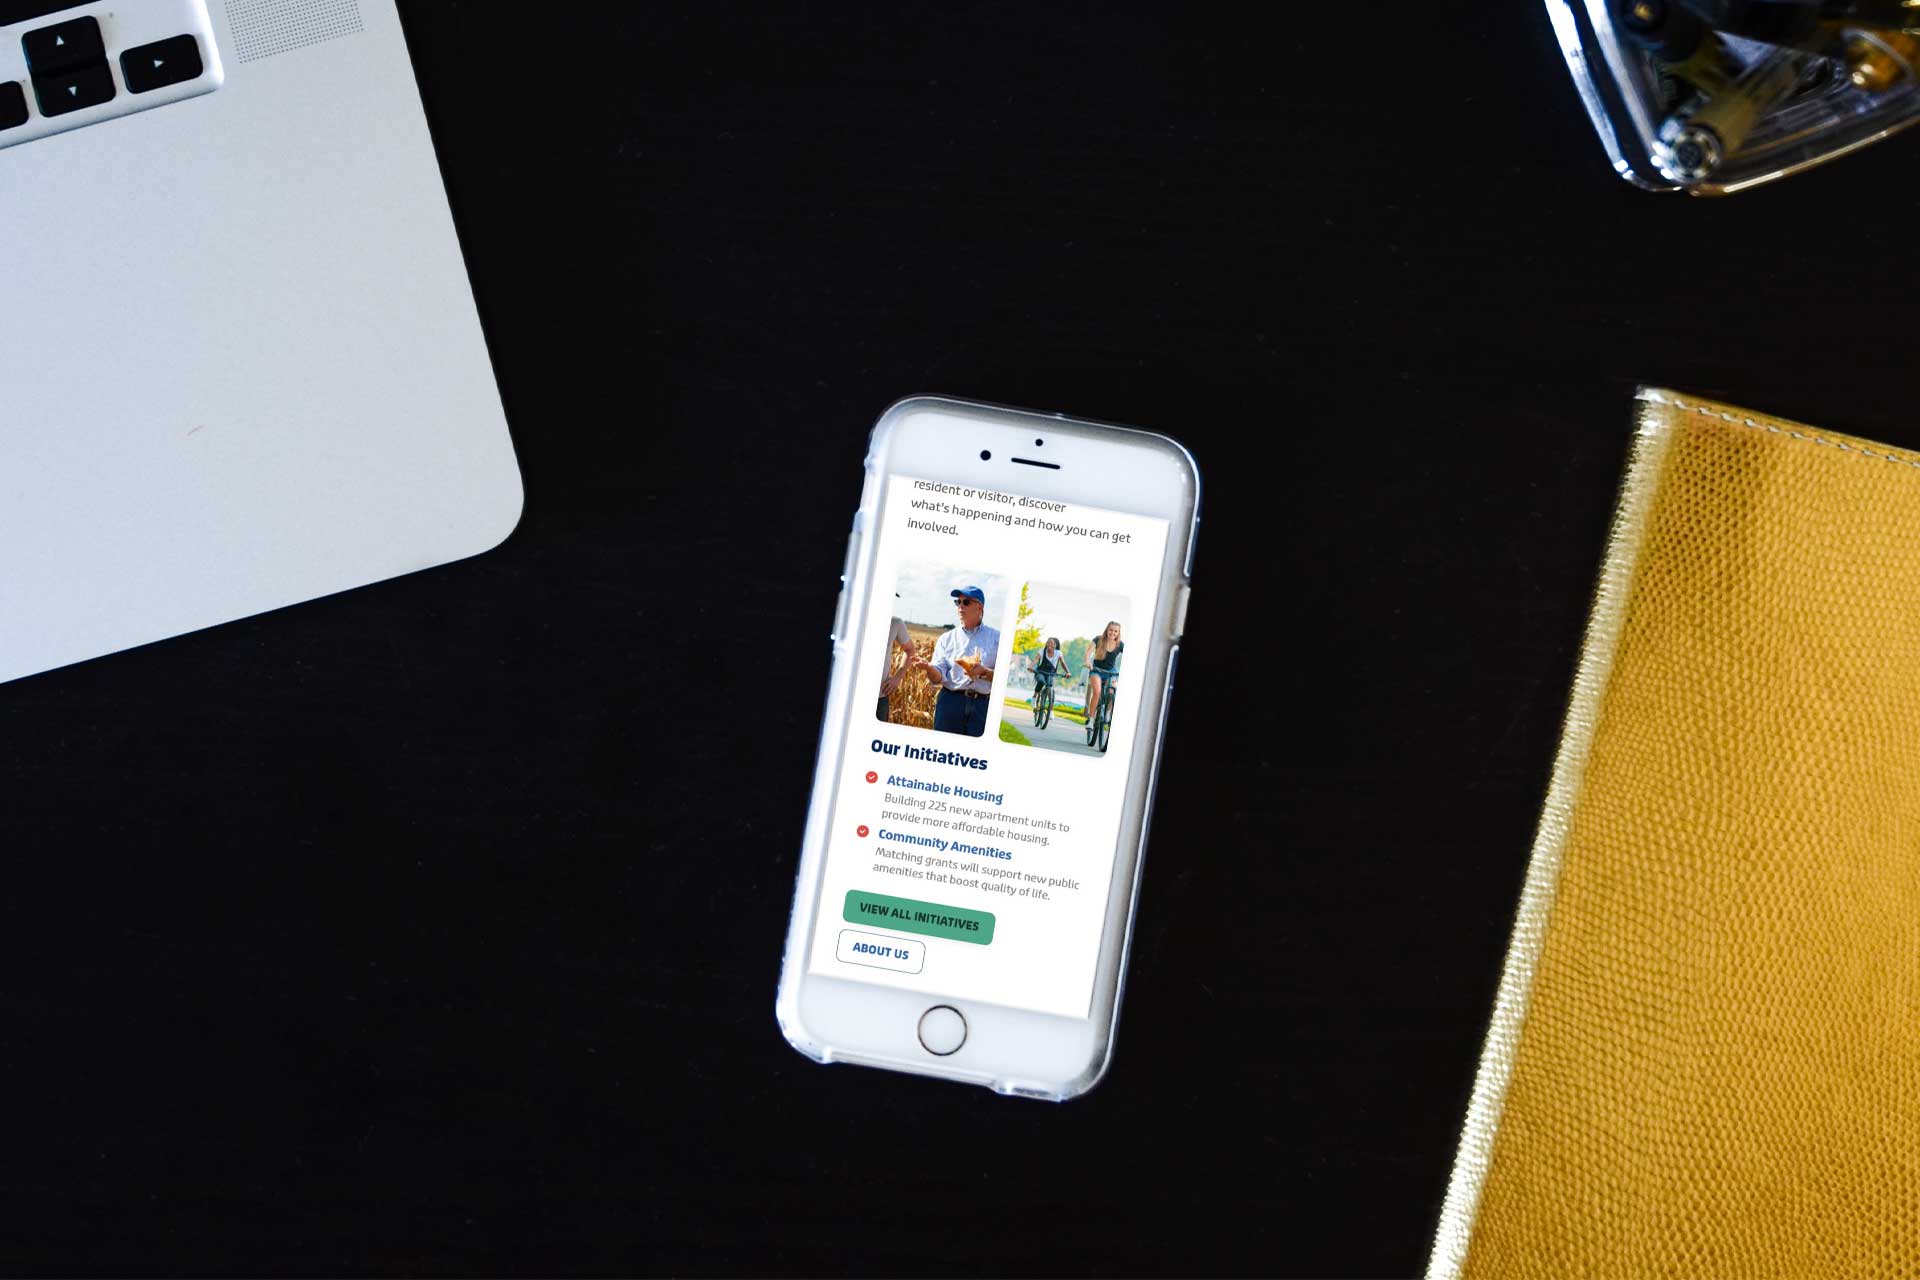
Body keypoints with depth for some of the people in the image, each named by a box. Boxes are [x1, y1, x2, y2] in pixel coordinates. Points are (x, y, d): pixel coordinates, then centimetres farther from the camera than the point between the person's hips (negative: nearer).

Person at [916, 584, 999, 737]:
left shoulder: (996, 638, 8)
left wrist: (984, 672, -16)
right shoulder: (946, 639, 12)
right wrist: (929, 669, -20)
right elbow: (939, 677, 2)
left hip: (983, 705, -1)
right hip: (951, 701, 1)